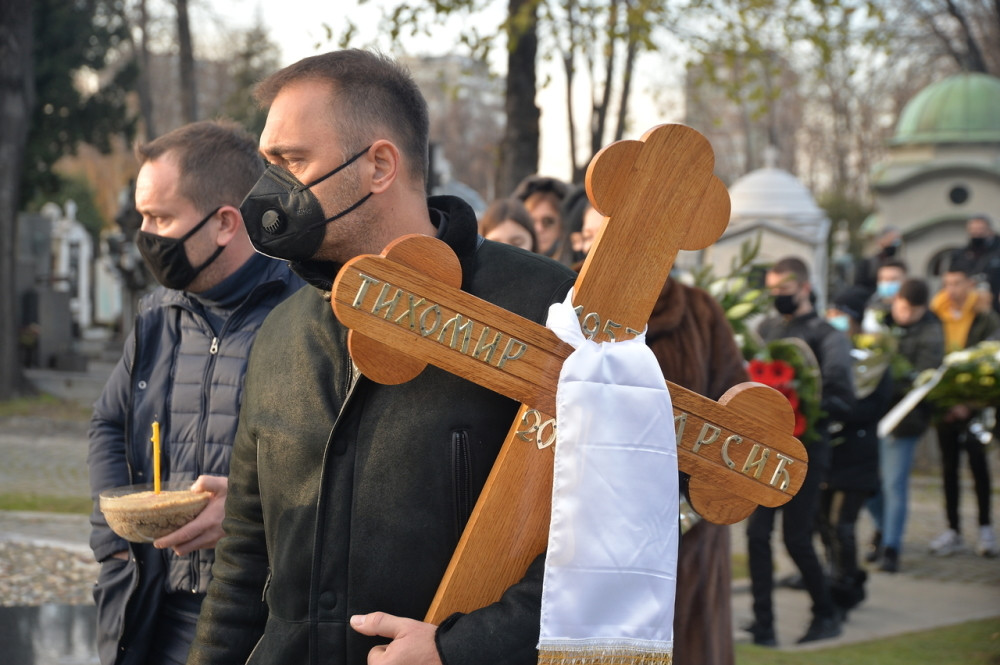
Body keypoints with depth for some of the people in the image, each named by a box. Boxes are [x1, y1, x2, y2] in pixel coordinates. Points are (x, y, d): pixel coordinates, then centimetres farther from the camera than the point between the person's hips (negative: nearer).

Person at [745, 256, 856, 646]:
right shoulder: (765, 329, 10)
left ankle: (826, 614, 20)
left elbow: (841, 402, -11)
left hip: (805, 451, -5)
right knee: (757, 534, -2)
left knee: (797, 539, -1)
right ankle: (763, 623, 5)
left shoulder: (825, 337, -6)